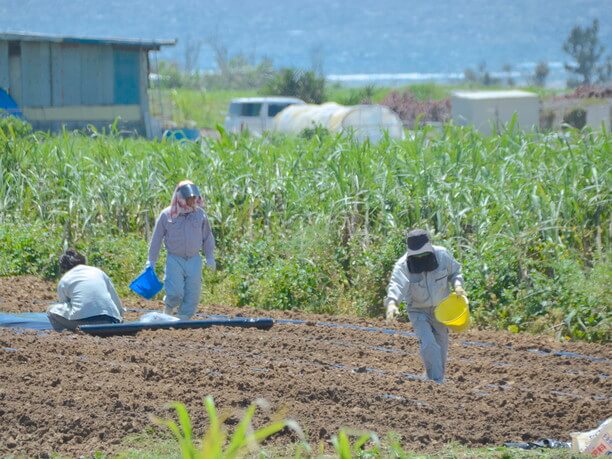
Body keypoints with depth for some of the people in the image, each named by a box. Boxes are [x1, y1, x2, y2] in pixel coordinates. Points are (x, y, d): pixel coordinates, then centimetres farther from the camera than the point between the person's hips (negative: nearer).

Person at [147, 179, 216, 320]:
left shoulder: (199, 214, 2)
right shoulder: (166, 215, -5)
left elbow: (207, 237, 14)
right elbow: (156, 239, 4)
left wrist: (210, 257, 14)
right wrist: (151, 261, 6)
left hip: (194, 260, 3)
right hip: (174, 259, -3)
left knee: (193, 294, 0)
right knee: (175, 293, -14)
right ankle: (168, 312, 16)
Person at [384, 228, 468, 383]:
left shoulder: (442, 255, -15)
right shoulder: (403, 265, -24)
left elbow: (455, 272, 3)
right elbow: (396, 285, -41)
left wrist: (457, 284, -18)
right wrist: (392, 303, -61)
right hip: (419, 311, -3)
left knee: (441, 347, 13)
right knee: (428, 345, -21)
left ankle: (439, 379, 33)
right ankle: (435, 382, -13)